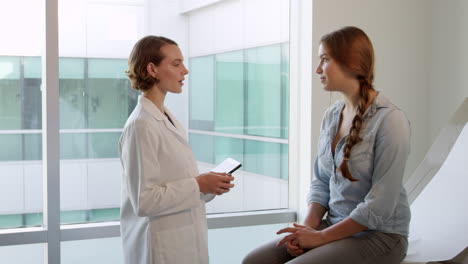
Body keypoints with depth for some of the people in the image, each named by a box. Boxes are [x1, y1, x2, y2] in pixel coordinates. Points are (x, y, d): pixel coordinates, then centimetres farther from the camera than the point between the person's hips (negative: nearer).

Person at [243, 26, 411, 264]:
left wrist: (321, 237, -14)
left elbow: (380, 206, -19)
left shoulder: (389, 120, -16)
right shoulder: (332, 115, 6)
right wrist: (308, 227, -6)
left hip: (378, 235, -6)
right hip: (335, 226, 6)